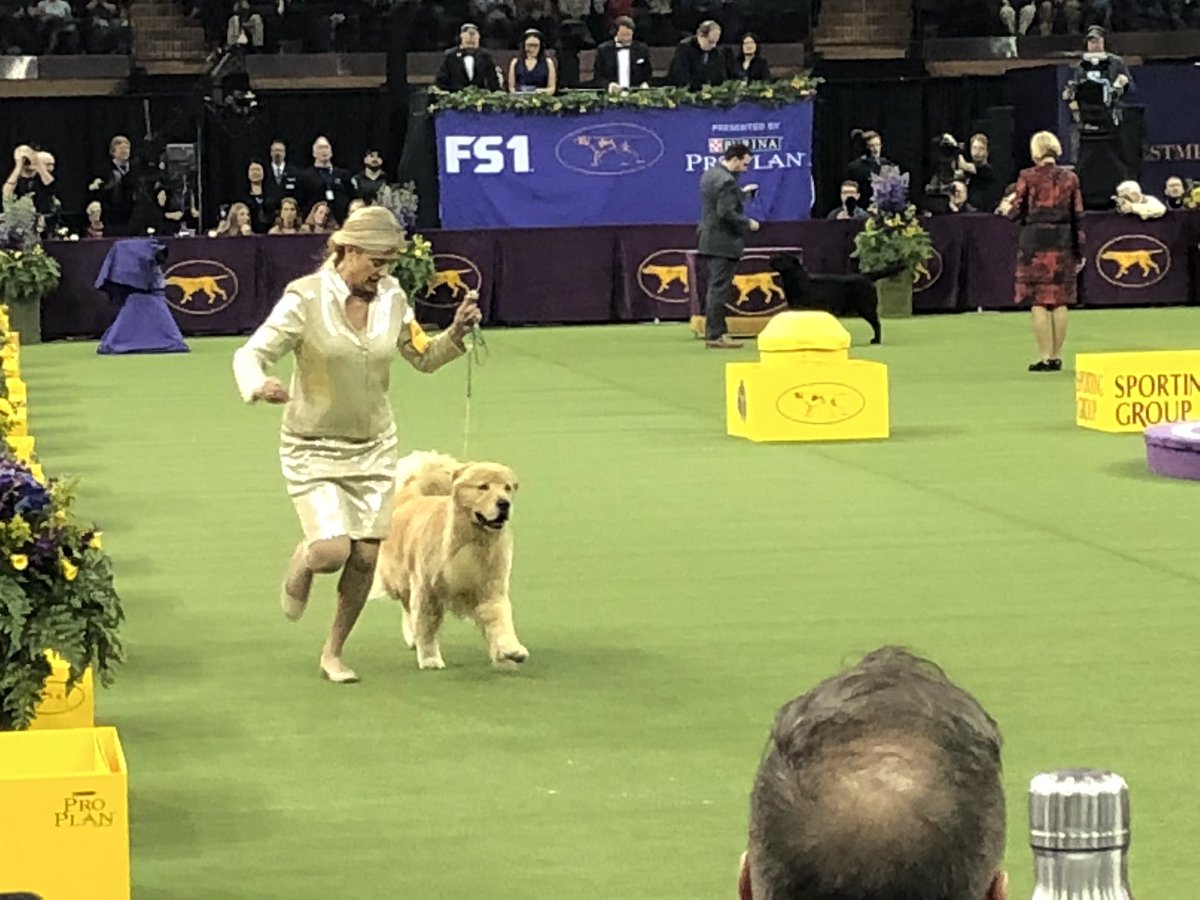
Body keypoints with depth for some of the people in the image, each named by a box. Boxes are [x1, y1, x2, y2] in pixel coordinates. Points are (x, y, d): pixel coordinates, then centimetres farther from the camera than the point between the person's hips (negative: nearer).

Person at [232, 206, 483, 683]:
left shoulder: (392, 298, -2)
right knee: (332, 551, -19)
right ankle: (301, 564, 20)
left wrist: (457, 332, -7)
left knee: (367, 558, 3)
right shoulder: (306, 298, -16)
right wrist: (259, 386, -38)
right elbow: (250, 354, -16)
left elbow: (423, 357, 13)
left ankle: (333, 653, 24)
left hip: (375, 447, 4)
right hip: (314, 448, -4)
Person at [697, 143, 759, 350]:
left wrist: (742, 193, 19)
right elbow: (727, 213, -24)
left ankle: (713, 333, 17)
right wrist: (748, 223, -12)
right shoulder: (726, 181, -19)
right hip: (724, 243, -10)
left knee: (715, 288, 14)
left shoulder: (710, 175, 12)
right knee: (719, 289, -7)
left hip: (710, 240, 10)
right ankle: (715, 335, -6)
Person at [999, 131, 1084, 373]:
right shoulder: (1070, 178, 4)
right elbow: (1078, 217, 5)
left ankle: (1045, 357, -2)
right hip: (1063, 242, 3)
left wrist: (1006, 207, 19)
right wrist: (1079, 252, 11)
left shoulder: (1027, 177, -6)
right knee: (1060, 301, 9)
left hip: (1034, 241, -3)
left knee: (1039, 302, 0)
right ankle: (1056, 357, 11)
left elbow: (1017, 212, -5)